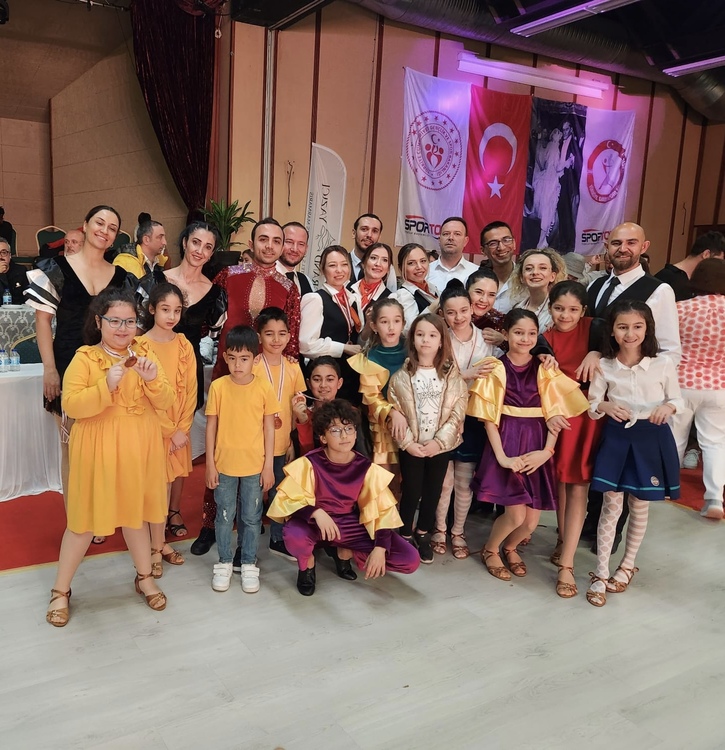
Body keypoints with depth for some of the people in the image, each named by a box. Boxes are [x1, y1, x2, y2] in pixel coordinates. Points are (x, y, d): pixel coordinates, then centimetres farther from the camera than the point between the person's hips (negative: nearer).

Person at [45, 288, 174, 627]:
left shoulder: (144, 354, 3)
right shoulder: (84, 358, -7)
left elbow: (165, 402, -2)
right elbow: (71, 406, -16)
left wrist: (153, 379, -22)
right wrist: (106, 386, -28)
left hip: (137, 449, 3)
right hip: (99, 452, -3)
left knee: (135, 512, 16)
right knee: (85, 519, 6)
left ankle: (145, 577, 34)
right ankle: (60, 590, 23)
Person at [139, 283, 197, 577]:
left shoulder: (184, 345, 3)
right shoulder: (142, 345, -11)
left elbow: (190, 389, 3)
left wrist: (183, 427, -6)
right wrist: (170, 431, -12)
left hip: (179, 428, 4)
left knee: (167, 484, 12)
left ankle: (160, 542, 24)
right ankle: (157, 547, 14)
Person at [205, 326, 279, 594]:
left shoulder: (264, 387, -7)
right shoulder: (218, 386, -7)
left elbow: (269, 428, -1)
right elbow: (211, 426, -1)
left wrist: (269, 465, -2)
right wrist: (210, 464, -2)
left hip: (254, 466, 0)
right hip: (224, 464, 0)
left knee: (251, 517, 11)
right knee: (225, 516, 13)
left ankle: (249, 564, 27)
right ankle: (224, 563, 30)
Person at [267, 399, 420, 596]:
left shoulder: (366, 468, -10)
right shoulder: (310, 463, -17)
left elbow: (382, 510, -6)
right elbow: (286, 499, -18)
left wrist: (380, 549, -19)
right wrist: (316, 512, -34)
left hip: (351, 526, 3)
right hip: (315, 524, -2)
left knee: (410, 561, -11)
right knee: (294, 536, -41)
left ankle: (346, 552, 11)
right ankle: (307, 563, -1)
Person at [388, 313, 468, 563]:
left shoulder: (452, 375, -4)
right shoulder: (401, 375, -5)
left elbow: (457, 413, -7)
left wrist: (439, 441, -14)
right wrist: (408, 442, -14)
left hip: (441, 446, 1)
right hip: (410, 446, -1)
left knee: (433, 491, 13)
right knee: (411, 491, 6)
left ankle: (423, 534, 33)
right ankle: (405, 535, 26)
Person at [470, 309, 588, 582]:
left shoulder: (545, 370, 4)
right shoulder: (497, 370, -3)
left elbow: (555, 416, 1)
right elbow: (489, 418, -6)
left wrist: (547, 451, -11)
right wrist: (501, 456, -14)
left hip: (536, 447, 3)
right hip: (507, 444, -3)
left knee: (532, 521, 4)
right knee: (516, 515, -9)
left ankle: (510, 547, 37)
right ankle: (490, 549, 21)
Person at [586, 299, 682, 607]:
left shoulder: (663, 364, -8)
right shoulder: (604, 366, -5)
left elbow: (677, 399, 2)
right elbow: (591, 405, 4)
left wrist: (668, 407, -20)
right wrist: (606, 406, -17)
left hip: (651, 439, 0)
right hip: (616, 437, 0)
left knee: (639, 507, 12)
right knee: (611, 505, 1)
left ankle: (627, 566, 32)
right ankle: (601, 574, 13)